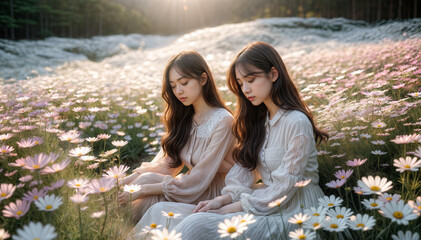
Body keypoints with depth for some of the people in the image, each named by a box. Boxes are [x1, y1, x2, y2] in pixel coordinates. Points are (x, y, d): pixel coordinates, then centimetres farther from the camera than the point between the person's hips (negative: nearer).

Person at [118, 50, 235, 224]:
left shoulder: (222, 121, -18)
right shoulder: (185, 118, 7)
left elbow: (198, 181, -21)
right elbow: (166, 162, 2)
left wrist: (142, 190, -21)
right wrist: (128, 180, -14)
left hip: (213, 195, -6)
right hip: (192, 188, 6)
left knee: (145, 181, -20)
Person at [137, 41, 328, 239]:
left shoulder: (296, 123, -15)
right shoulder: (259, 119, 12)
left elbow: (283, 190, -16)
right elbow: (244, 168, 8)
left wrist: (231, 208, -14)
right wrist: (223, 199, -9)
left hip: (291, 214, -7)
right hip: (263, 203, 8)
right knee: (161, 210, -8)